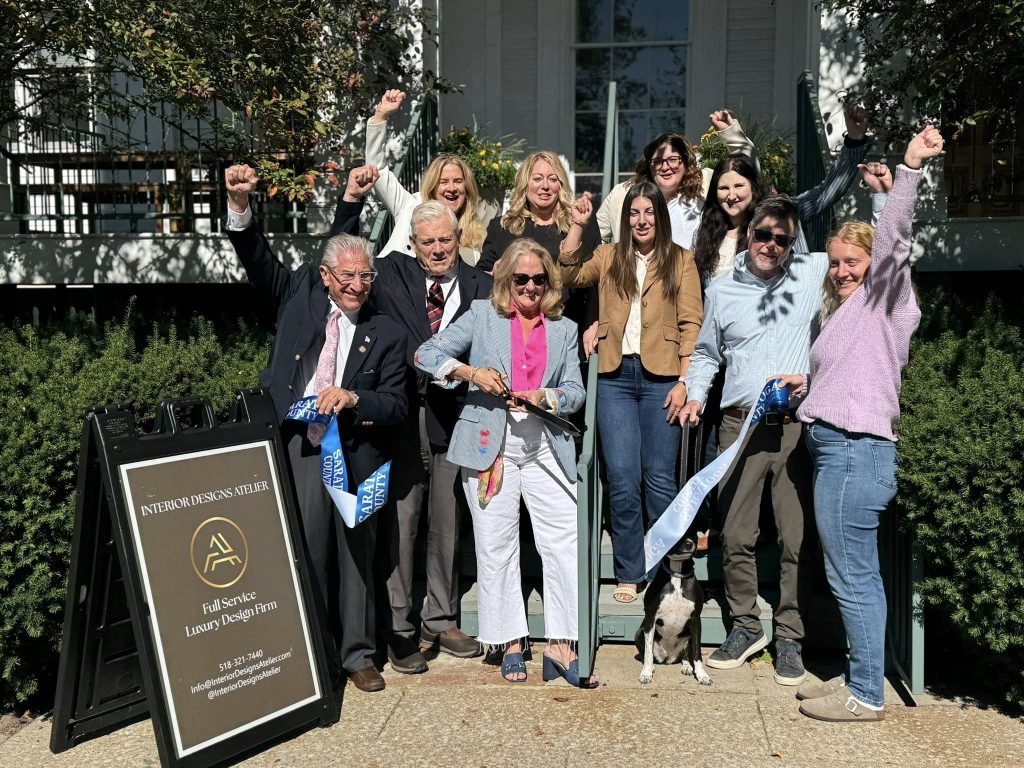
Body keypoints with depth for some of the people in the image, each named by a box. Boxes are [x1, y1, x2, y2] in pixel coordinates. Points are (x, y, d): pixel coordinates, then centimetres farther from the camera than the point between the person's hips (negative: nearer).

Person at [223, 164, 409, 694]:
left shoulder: (386, 334, 6)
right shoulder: (300, 296, 10)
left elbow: (397, 407, 2)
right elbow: (258, 261, 5)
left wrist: (353, 399, -16)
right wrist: (239, 205, -10)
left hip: (355, 455, 1)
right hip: (299, 447, 0)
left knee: (357, 556, 9)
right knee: (306, 554, 0)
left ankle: (358, 655, 24)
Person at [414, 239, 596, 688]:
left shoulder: (564, 329, 14)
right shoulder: (482, 316, 8)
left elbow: (576, 391, 7)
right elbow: (426, 354, 2)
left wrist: (544, 397, -13)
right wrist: (471, 372, -14)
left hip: (546, 446, 2)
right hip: (489, 445, -1)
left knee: (566, 545, -5)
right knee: (496, 548, 4)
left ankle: (560, 647, 4)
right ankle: (511, 645, 16)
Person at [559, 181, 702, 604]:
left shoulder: (681, 260, 7)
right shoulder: (609, 256, 13)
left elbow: (691, 324, 1)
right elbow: (568, 277, -2)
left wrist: (684, 382, -7)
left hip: (661, 378, -2)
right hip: (615, 377, 2)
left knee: (659, 479, 3)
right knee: (621, 479, 0)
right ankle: (629, 573, 12)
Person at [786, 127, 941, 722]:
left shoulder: (884, 298, -2)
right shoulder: (845, 310, 24)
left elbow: (893, 240, -20)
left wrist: (909, 170, -27)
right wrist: (804, 386, 19)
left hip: (856, 450, -10)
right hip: (837, 447, 10)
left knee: (852, 575, -6)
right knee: (859, 573, 14)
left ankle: (867, 695, 3)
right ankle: (861, 679, 23)